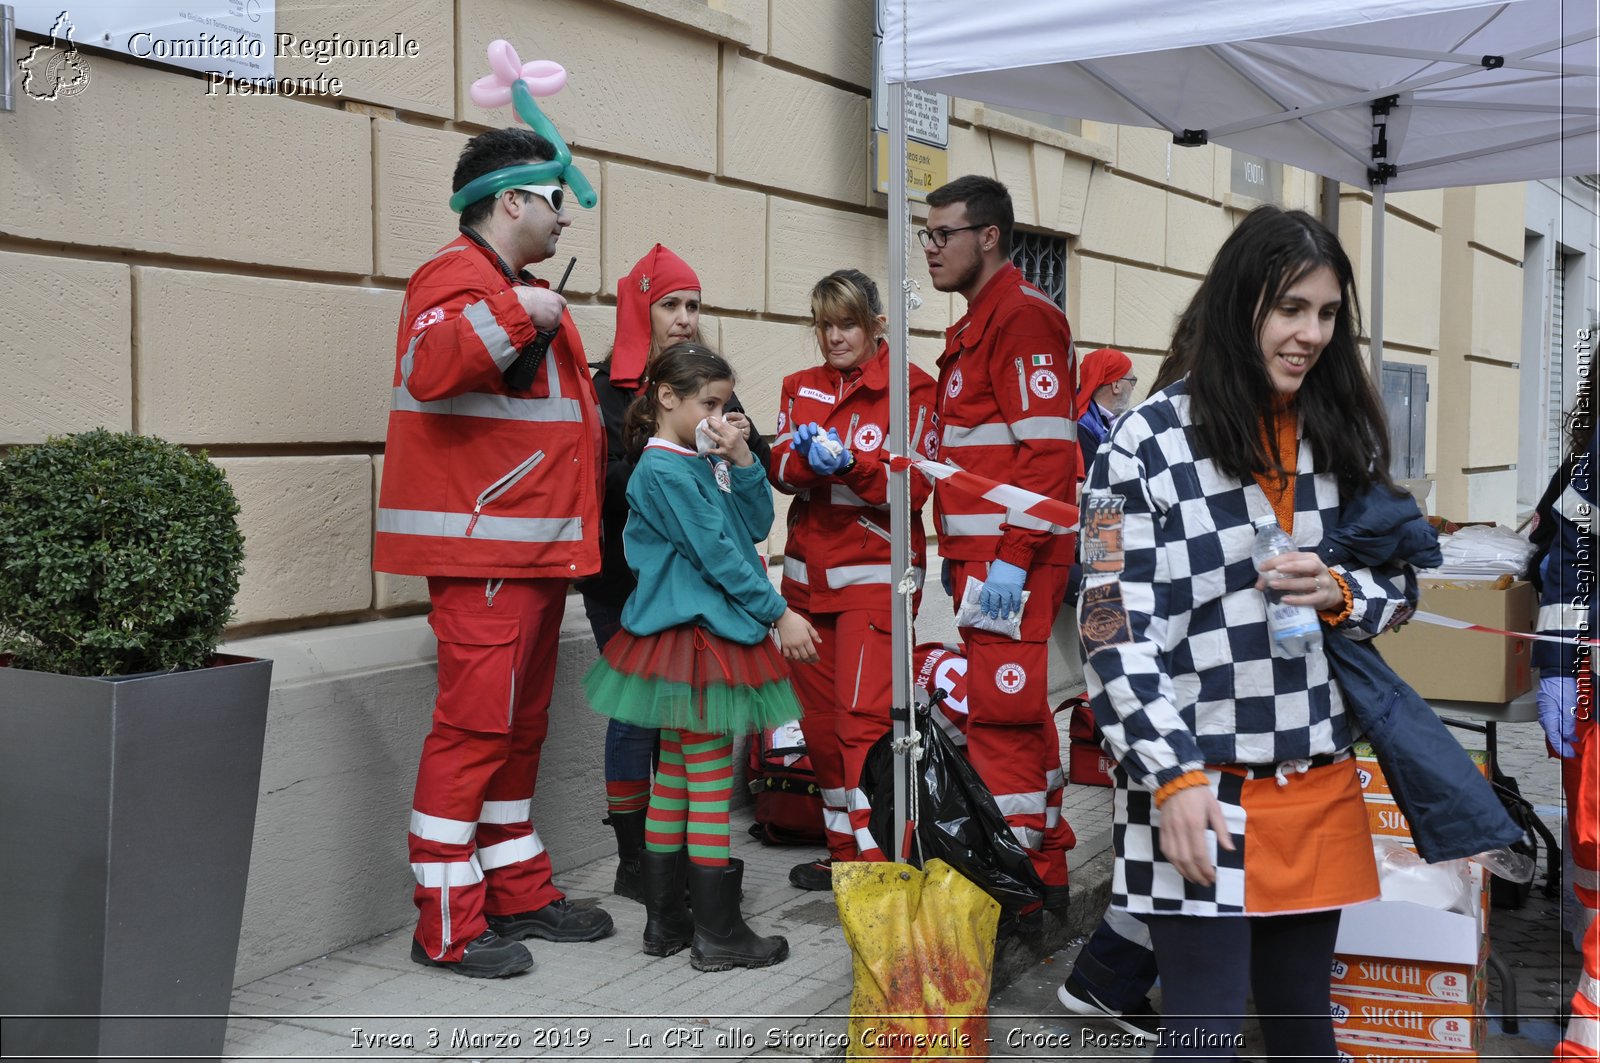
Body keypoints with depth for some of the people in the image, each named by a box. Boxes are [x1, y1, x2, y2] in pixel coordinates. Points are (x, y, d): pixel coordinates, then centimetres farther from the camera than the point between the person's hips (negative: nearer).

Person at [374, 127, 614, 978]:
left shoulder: (528, 291, 24)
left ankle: (519, 893, 25)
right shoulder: (459, 275, -9)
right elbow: (428, 365, -30)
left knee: (521, 724, 15)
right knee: (475, 724, -8)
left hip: (538, 550, 10)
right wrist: (515, 313, -27)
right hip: (481, 554, -10)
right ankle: (448, 925, 0)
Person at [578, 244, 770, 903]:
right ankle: (634, 862, 10)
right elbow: (616, 483, -18)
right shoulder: (610, 388, -6)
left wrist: (744, 443, -11)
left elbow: (757, 471, 10)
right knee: (641, 712, -2)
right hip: (629, 581, -5)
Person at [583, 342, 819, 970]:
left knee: (675, 777, 13)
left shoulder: (706, 463, 13)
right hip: (690, 636, -9)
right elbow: (716, 552, -17)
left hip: (706, 632, 9)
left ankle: (665, 923, 21)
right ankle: (718, 935, 5)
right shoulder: (662, 471, -14)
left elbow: (757, 526, 10)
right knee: (712, 781, -3)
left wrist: (742, 459, -1)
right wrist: (779, 615, -13)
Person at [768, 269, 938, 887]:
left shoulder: (908, 387, -4)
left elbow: (913, 486, -10)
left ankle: (876, 862, -10)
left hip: (874, 573, -6)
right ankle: (843, 851, 22)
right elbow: (779, 469, 2)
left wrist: (848, 463, -24)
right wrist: (803, 457, -19)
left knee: (863, 717, -14)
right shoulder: (802, 388, 13)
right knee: (819, 717, 9)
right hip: (808, 572, 6)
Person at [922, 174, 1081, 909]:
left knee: (1000, 712, -8)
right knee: (1020, 710, 14)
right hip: (981, 553, 10)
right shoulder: (976, 325, 22)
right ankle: (1046, 869, 23)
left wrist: (1012, 557, -23)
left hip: (1010, 556, -10)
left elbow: (1046, 449, -19)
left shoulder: (1023, 316, -10)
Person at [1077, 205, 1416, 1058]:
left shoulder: (1344, 435, 8)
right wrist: (1175, 778, -16)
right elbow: (1113, 630, -11)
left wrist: (1337, 595, -9)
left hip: (1318, 787, 5)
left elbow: (1396, 587, 14)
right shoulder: (1151, 439, -9)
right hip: (1199, 788, -5)